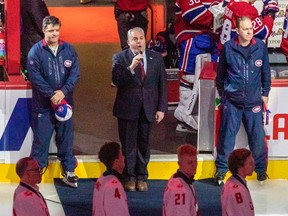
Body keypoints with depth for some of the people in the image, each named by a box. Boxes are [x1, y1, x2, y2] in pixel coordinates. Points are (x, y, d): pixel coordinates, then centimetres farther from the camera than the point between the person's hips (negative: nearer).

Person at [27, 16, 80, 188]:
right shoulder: (36, 51, -6)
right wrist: (52, 95, -17)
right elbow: (35, 77, -11)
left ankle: (69, 171, 19)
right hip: (43, 105, -3)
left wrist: (63, 92, -16)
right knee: (41, 140, 2)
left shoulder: (68, 50, 2)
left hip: (65, 102, 3)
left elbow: (75, 74, -2)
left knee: (66, 138, 10)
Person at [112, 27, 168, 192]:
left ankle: (141, 177, 19)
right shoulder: (120, 58, -3)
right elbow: (116, 81, -15)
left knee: (144, 144, 8)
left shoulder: (156, 58, 4)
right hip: (127, 108, -2)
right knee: (128, 144, 4)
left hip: (148, 108, 2)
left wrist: (162, 108, 0)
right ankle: (130, 177, 14)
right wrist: (131, 67, -28)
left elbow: (163, 84, 5)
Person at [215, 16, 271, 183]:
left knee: (257, 135, 2)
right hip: (232, 100, 0)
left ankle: (261, 168, 18)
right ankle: (222, 167, 17)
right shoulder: (228, 47, -5)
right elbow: (221, 72, 7)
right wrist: (222, 93, 13)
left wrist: (265, 93, 10)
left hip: (253, 100, 0)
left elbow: (266, 71, 7)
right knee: (227, 134, 4)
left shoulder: (260, 47, -4)